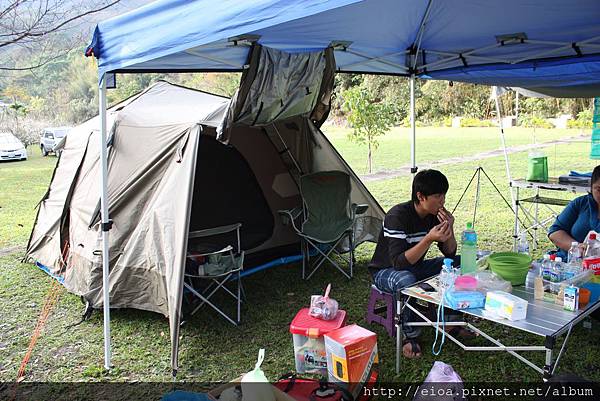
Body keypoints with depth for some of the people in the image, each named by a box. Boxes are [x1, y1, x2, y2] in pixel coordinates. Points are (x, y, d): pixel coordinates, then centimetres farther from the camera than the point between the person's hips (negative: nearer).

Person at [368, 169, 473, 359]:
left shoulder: (436, 214, -7)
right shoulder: (398, 216, -29)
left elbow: (450, 254, -3)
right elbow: (398, 262, -35)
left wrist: (449, 230, -22)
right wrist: (429, 239, -43)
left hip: (416, 267, 7)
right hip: (386, 271, -7)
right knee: (406, 280, -40)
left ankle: (449, 321, 7)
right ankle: (410, 335, -17)